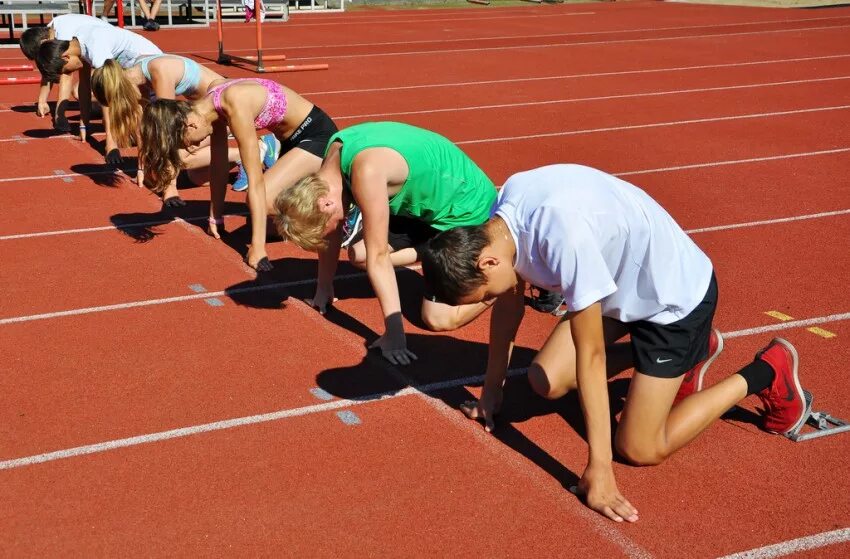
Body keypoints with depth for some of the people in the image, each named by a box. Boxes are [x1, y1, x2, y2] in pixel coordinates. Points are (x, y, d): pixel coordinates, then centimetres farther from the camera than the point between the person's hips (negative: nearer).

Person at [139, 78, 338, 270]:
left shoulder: (235, 108, -31)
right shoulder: (212, 104, -6)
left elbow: (256, 181, -32)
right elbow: (219, 164, 6)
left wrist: (258, 247, -32)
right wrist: (215, 217, 13)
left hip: (318, 134, -9)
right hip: (292, 138, 9)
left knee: (264, 199, -25)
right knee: (271, 224, 8)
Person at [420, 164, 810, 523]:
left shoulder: (563, 236, -38)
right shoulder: (505, 210, -14)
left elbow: (590, 356, -33)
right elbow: (509, 302, 2)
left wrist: (599, 469, -27)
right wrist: (491, 390, 9)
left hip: (677, 293, -8)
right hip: (623, 282, 8)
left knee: (639, 449, -6)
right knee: (545, 381, 5)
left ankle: (766, 372, 11)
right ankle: (683, 356, 21)